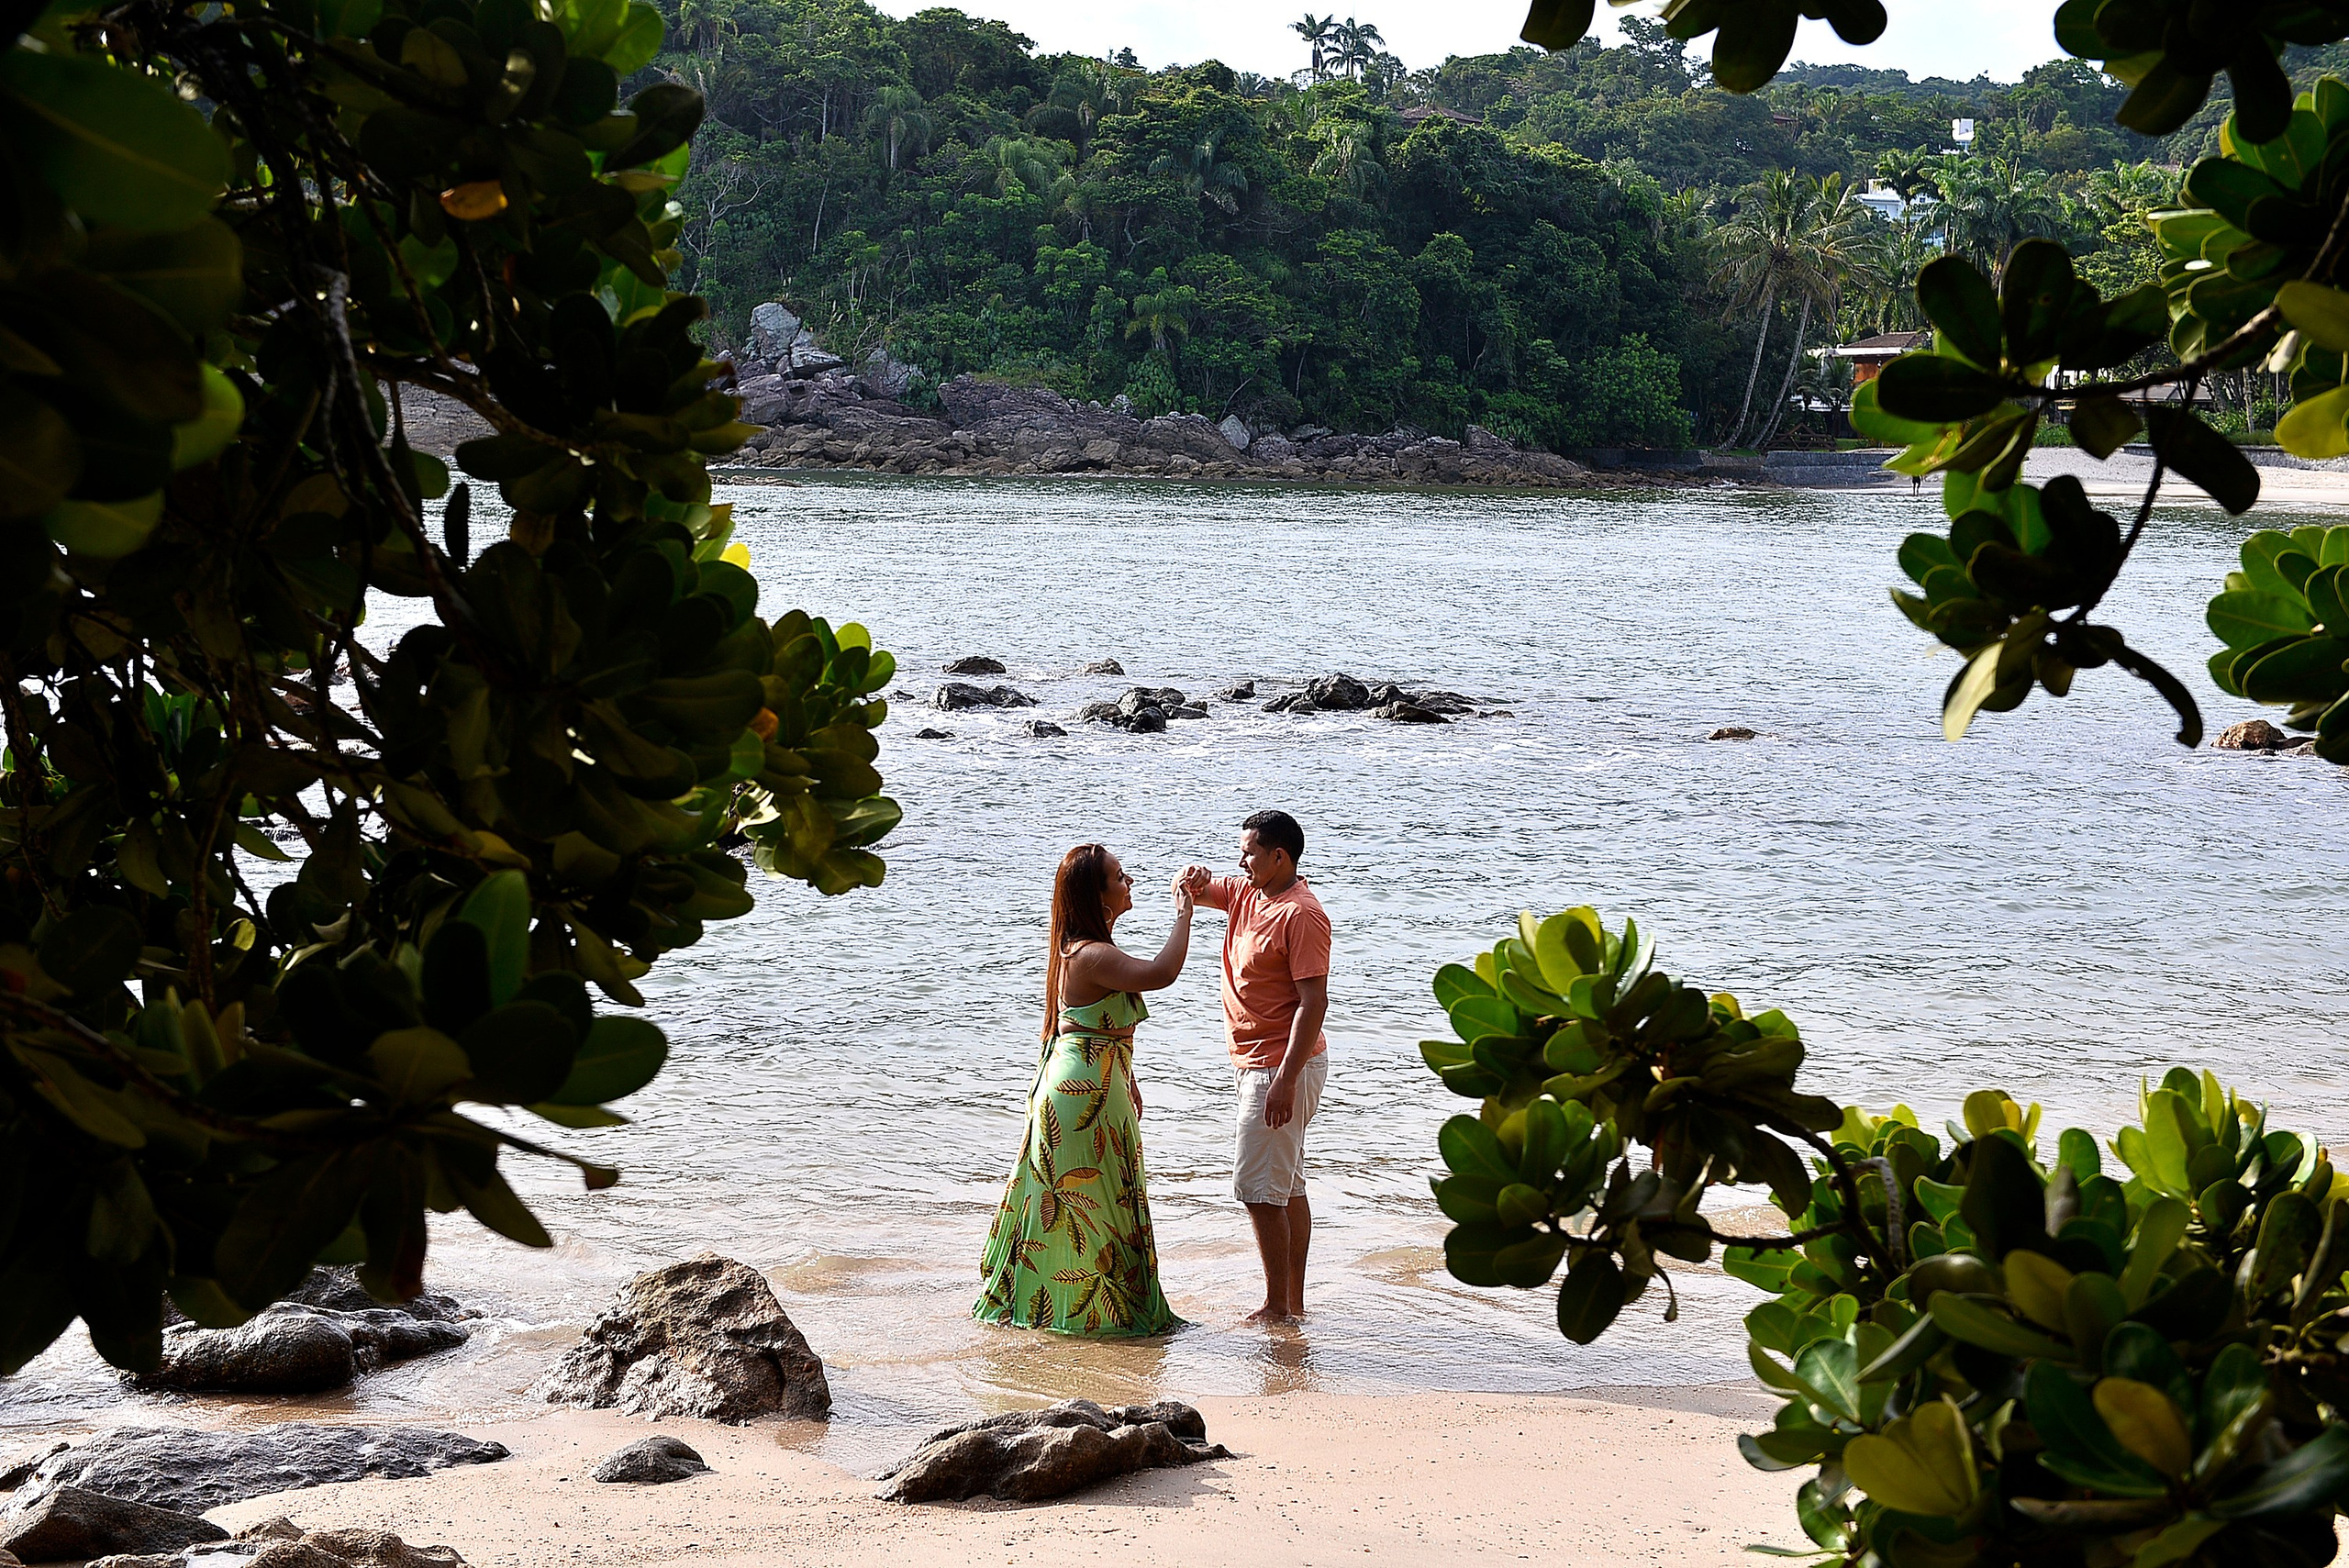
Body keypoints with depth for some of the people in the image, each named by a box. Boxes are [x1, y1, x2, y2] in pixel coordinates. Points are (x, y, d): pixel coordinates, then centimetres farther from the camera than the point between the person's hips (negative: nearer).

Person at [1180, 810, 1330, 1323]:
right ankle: (1294, 1301, 19)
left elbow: (1314, 1002, -23)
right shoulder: (1246, 894, 9)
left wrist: (1285, 1080, -27)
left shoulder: (1301, 914, -19)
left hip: (1283, 1065, -10)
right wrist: (1194, 878, -5)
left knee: (1258, 1186, -9)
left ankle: (1277, 1306, -3)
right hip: (1258, 1063, 10)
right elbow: (1193, 892, 22)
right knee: (1288, 1186, 13)